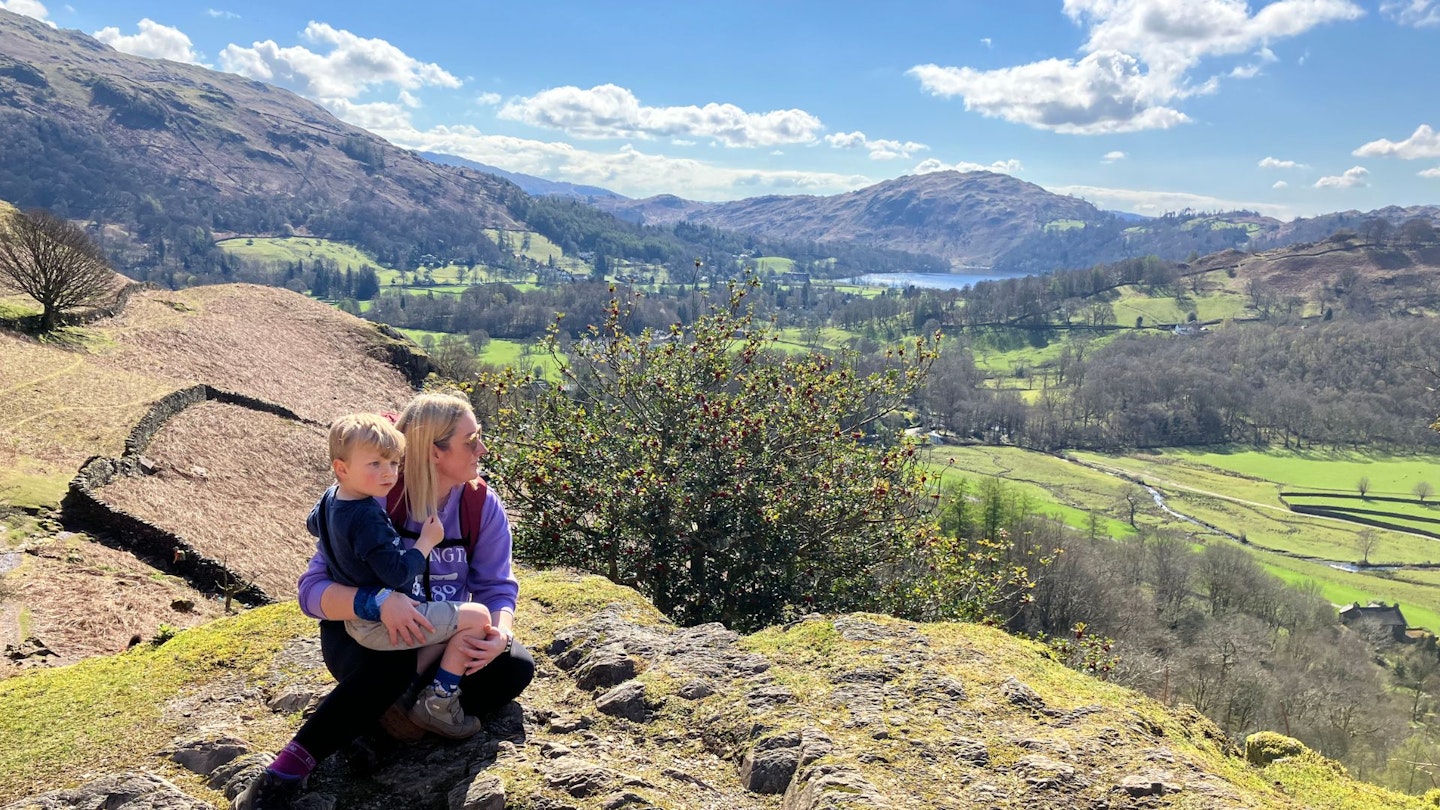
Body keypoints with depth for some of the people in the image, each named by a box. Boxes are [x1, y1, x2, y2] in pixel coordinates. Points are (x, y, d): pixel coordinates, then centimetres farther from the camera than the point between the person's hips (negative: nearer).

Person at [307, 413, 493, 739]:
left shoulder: (330, 499, 4)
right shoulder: (367, 518, -28)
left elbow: (313, 524, 28)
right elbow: (398, 572, -28)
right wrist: (428, 540, -15)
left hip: (358, 620, 10)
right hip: (383, 622, -10)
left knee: (449, 625, 24)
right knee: (477, 616, -6)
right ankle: (438, 703, -2)